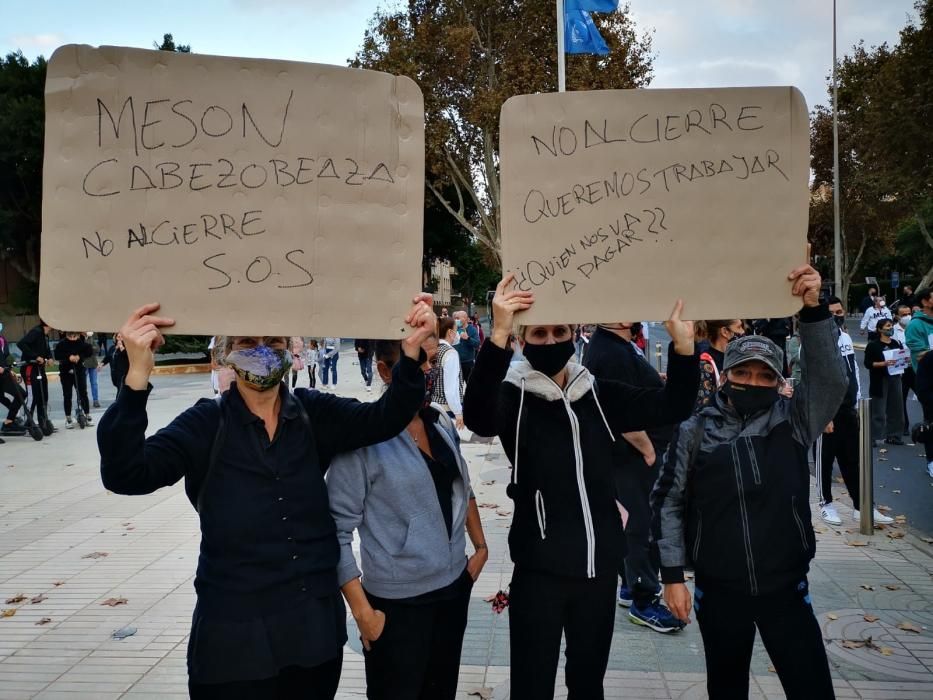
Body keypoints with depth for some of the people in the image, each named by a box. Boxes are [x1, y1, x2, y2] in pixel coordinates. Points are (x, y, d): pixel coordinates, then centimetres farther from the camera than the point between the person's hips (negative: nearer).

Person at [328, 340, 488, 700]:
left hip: (454, 586, 6)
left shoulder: (442, 422, 1)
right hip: (398, 601, -6)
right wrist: (362, 611, -17)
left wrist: (481, 546, 13)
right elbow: (338, 530, -17)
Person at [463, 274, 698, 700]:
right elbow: (478, 418, -30)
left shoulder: (598, 394, 4)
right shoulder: (512, 395, -9)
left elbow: (672, 407, 0)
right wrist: (497, 337, -44)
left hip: (600, 565, 4)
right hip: (540, 569, -4)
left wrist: (683, 345, -18)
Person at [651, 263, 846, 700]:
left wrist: (813, 310, -27)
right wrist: (672, 575, -4)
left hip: (785, 587, 0)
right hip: (719, 590, 0)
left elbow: (830, 381, -16)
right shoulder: (694, 432, -2)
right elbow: (668, 502, 0)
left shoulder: (792, 421, 0)